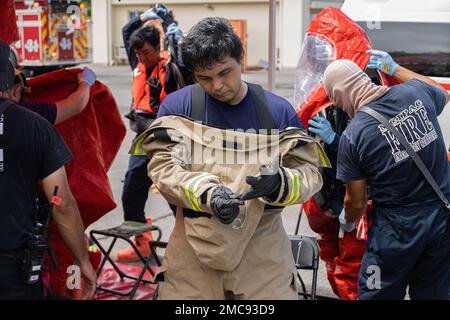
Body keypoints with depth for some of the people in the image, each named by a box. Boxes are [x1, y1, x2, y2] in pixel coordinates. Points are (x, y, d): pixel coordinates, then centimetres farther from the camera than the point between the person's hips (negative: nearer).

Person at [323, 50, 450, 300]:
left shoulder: (352, 136, -17)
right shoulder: (416, 92, -7)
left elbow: (357, 202, -6)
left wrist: (348, 222, 17)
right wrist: (395, 69, 25)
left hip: (398, 227, -4)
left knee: (379, 294, 15)